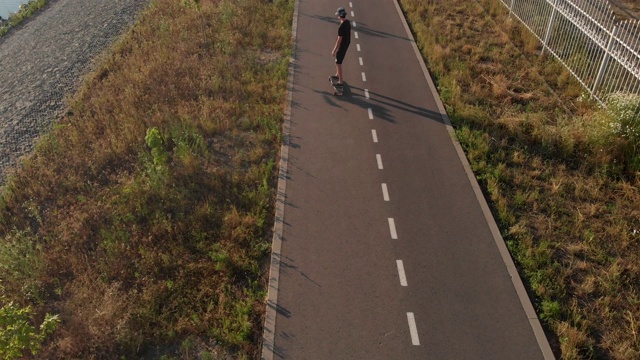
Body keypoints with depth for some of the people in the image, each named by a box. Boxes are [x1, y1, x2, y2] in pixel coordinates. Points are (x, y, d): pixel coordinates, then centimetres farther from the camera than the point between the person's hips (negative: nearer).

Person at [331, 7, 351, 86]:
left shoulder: (341, 27, -30)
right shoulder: (348, 22, -2)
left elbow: (339, 40, -26)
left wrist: (334, 50, -18)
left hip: (342, 46, -9)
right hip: (346, 43, 9)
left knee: (338, 63, 2)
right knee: (338, 61, 26)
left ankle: (340, 82, 9)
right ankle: (337, 75, 45)